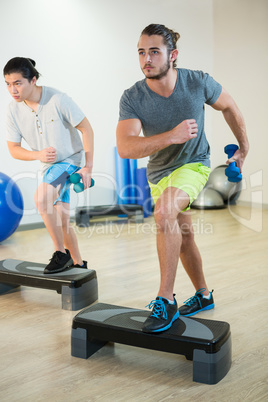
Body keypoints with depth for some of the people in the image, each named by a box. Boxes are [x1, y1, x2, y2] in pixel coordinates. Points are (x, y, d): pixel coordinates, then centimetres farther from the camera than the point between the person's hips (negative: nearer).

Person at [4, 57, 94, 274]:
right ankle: (78, 264, 31)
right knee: (61, 221, 12)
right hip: (49, 166, 6)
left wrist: (88, 167, -17)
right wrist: (38, 155, -22)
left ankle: (61, 252, -14)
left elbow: (86, 129, -15)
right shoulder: (14, 110, -9)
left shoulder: (58, 99, -23)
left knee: (41, 197, -31)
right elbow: (13, 149, -2)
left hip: (70, 160, -6)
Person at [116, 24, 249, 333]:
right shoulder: (132, 98, -20)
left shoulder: (198, 83, -20)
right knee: (183, 237, 17)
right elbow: (125, 148, -33)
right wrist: (172, 136, -45)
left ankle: (166, 301, -23)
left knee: (164, 213, -33)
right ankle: (203, 295, 40)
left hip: (192, 165, -4)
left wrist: (243, 148, 8)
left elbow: (229, 107, 0)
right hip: (158, 172, 4)